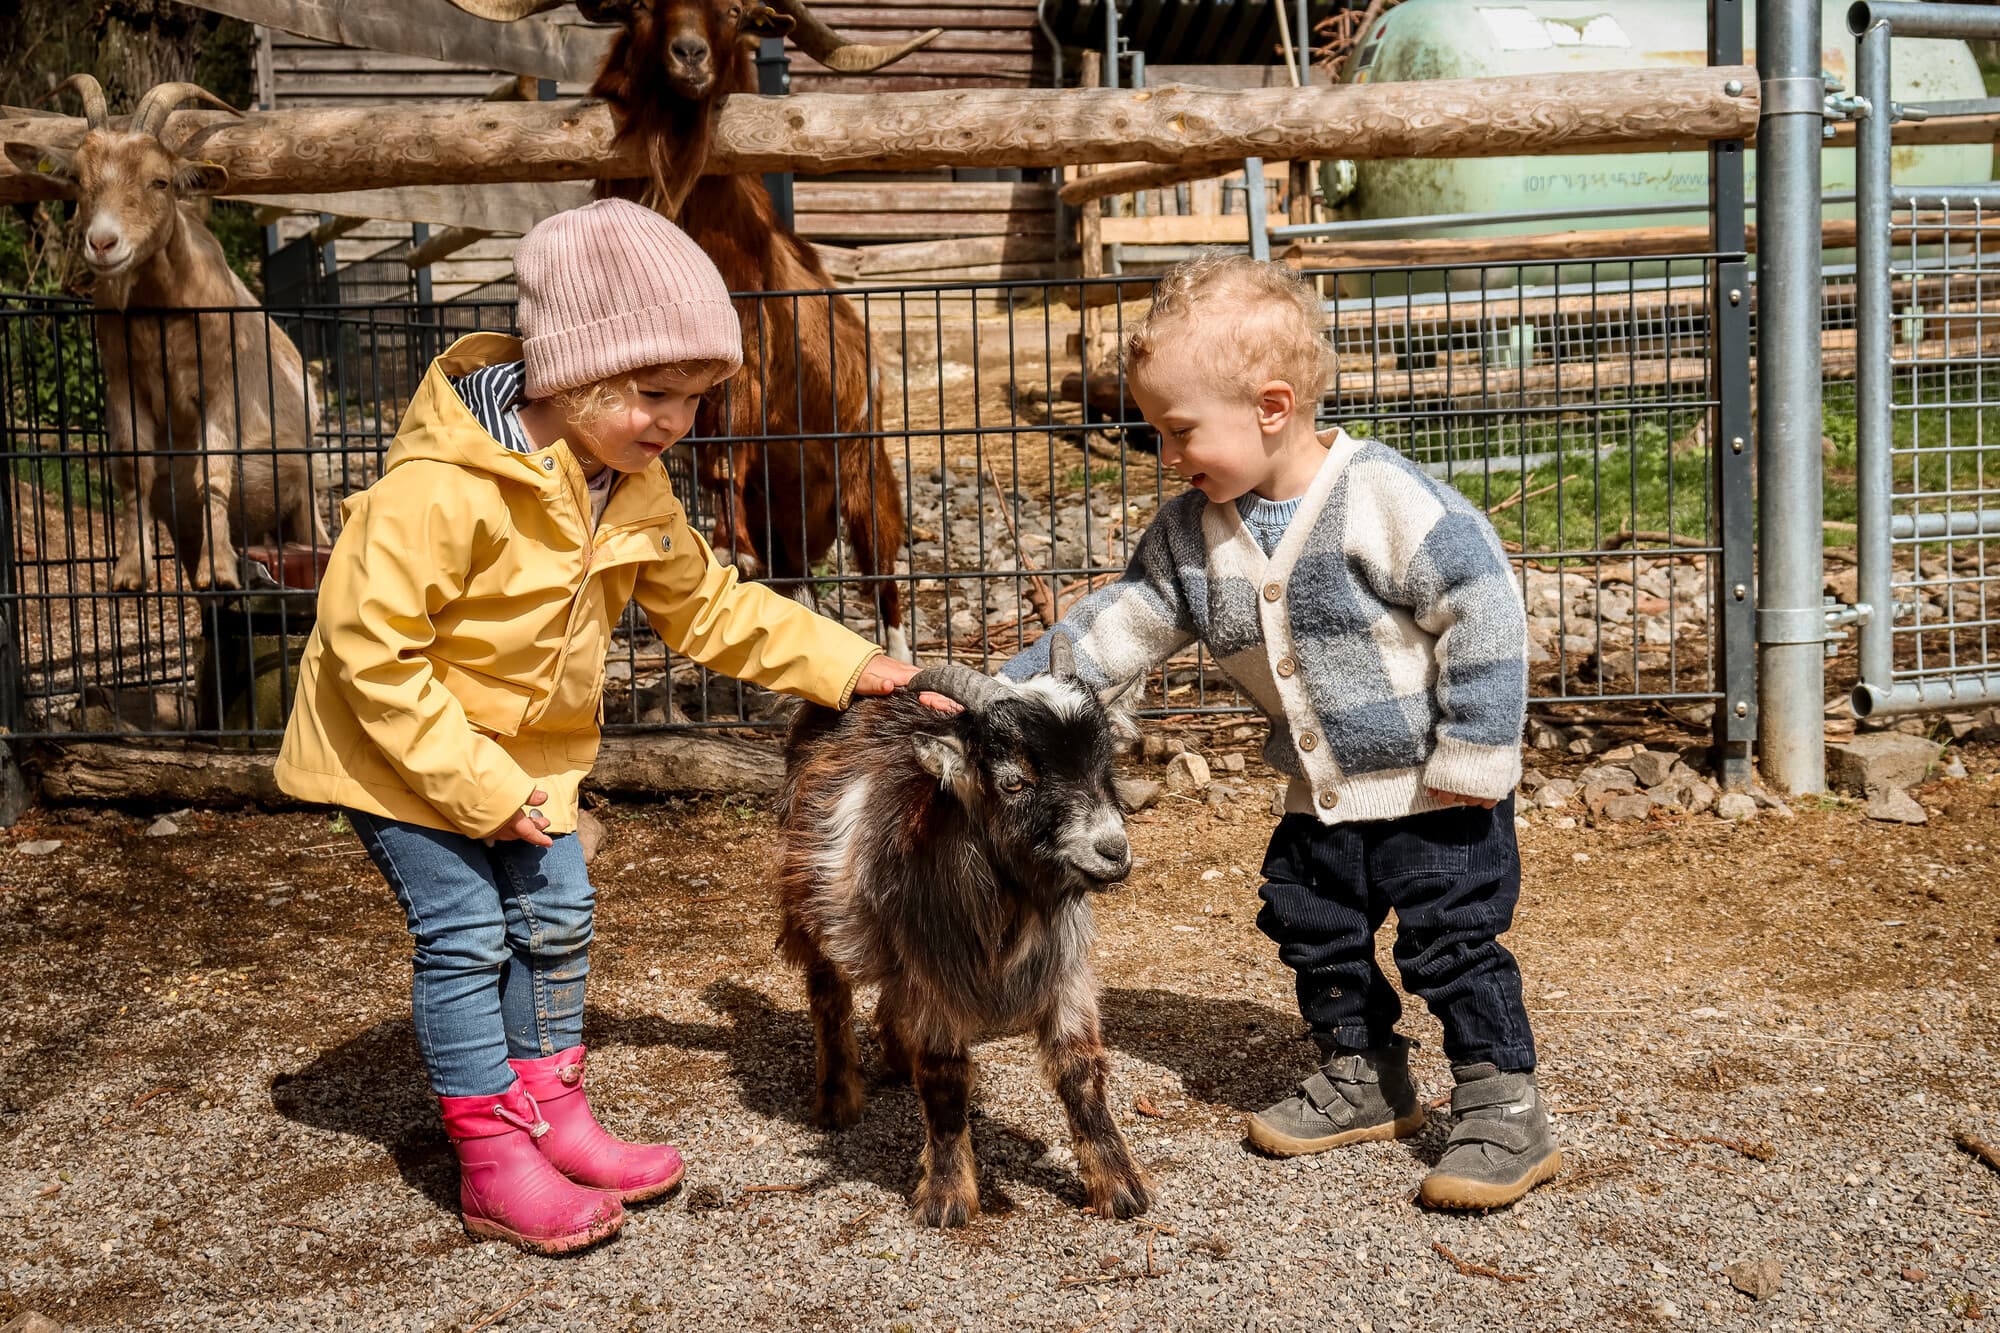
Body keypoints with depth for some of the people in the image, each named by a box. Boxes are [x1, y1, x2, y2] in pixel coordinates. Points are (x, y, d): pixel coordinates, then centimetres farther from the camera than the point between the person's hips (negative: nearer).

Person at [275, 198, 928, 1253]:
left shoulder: (633, 489, -6)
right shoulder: (441, 489, -32)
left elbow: (706, 606, 5)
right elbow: (371, 647, -29)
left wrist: (845, 664, -3)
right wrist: (478, 785, -27)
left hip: (528, 748, 8)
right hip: (399, 745, -8)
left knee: (556, 920, 11)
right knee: (465, 936, -8)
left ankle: (552, 1117, 27)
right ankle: (494, 1168, 3)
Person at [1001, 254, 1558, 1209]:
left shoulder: (1389, 501, -24)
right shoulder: (1192, 532, -4)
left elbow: (1483, 610, -21)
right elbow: (1120, 623, 2)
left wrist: (1471, 759, -20)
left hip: (1434, 787, -7)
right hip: (1322, 792, 7)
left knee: (1452, 939, -5)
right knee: (1312, 927, 16)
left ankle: (1504, 1110, 7)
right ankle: (1362, 1077, 34)